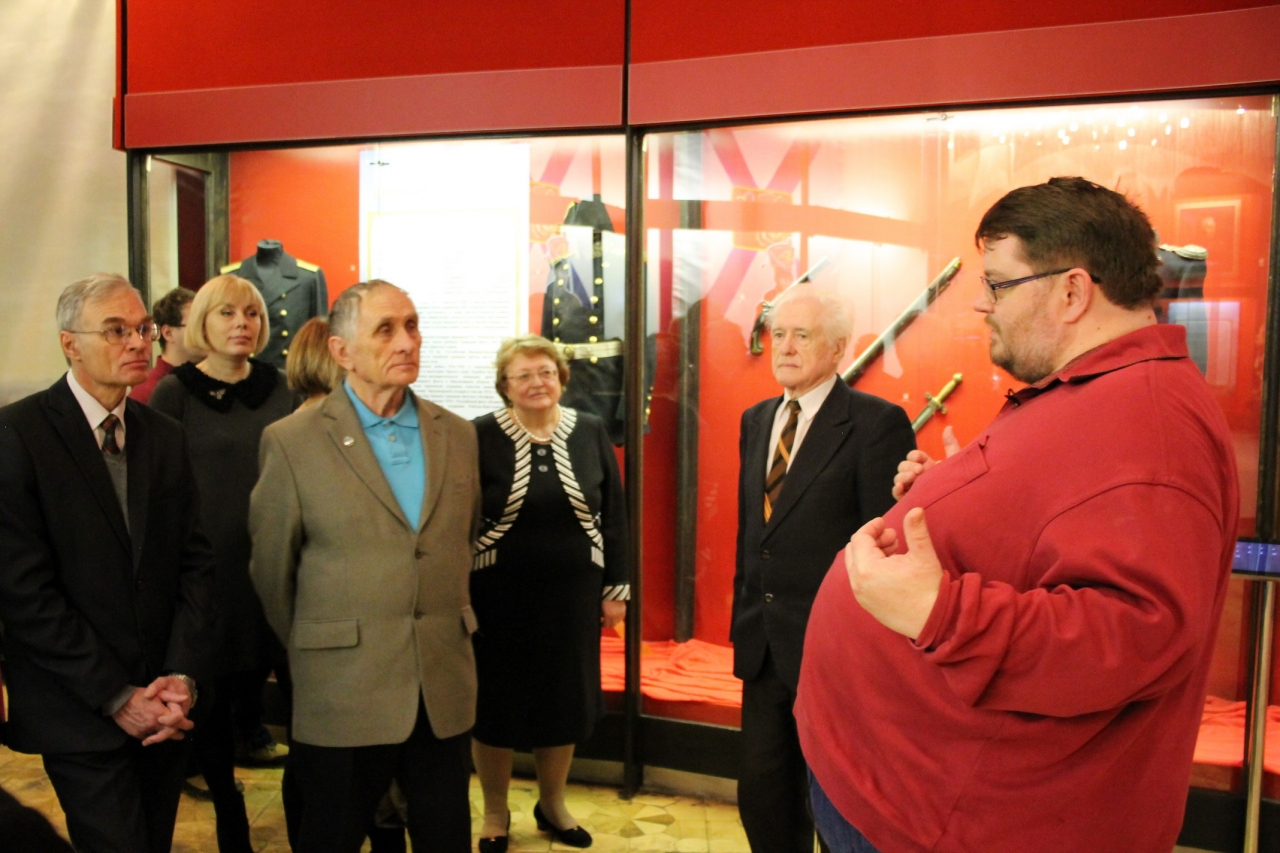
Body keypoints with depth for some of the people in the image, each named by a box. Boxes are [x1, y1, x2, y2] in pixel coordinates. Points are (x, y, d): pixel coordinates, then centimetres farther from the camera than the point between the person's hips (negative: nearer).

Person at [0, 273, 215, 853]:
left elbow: (196, 562, 5)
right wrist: (117, 697, -13)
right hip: (82, 715, -5)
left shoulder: (165, 437, 6)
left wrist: (183, 675, -7)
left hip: (164, 706, 5)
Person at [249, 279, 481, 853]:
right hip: (343, 695, -3)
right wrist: (309, 652, 10)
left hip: (446, 691, 4)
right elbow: (271, 570, 1)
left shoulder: (457, 435, 5)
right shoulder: (292, 441, -8)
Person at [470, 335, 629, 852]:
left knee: (564, 699, 15)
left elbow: (614, 515, 4)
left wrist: (616, 588, 4)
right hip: (498, 595, -2)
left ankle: (552, 804, 38)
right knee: (495, 702, 11)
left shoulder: (591, 433, 0)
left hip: (572, 594, 3)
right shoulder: (480, 437, -8)